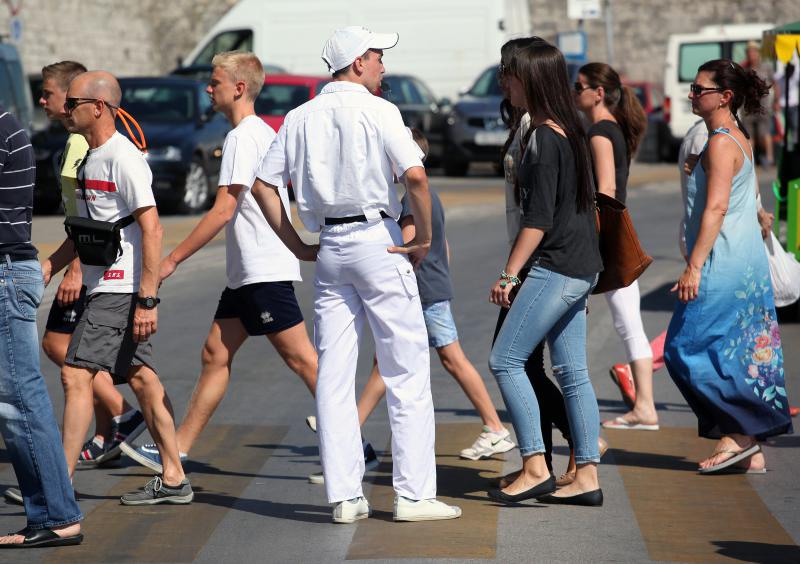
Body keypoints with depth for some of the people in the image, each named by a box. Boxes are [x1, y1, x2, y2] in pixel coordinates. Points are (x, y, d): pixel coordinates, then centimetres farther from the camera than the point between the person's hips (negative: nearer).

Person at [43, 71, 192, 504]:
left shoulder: (123, 158, -15)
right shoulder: (91, 158, 15)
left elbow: (151, 229, -19)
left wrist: (147, 298, -23)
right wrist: (50, 265, 13)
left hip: (120, 289, -10)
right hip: (104, 286, 10)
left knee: (76, 374, -11)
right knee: (141, 378, 11)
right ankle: (173, 478, 16)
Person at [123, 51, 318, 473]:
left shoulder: (242, 138, -14)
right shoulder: (265, 133, 17)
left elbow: (223, 210, -19)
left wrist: (173, 259, -15)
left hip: (265, 270, -10)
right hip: (247, 272, 10)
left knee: (301, 359, -7)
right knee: (215, 354, 9)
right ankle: (177, 451, 12)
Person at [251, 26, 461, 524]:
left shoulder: (301, 118, 10)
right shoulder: (377, 110, -6)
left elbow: (264, 184, 10)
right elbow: (415, 175, -18)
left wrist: (297, 245, 14)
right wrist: (424, 239, -7)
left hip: (329, 247, 6)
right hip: (377, 239, -5)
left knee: (334, 375, 7)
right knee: (407, 370, 0)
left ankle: (345, 496, 5)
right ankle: (414, 494, -2)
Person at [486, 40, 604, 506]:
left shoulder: (544, 139, -15)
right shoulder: (571, 131, 13)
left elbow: (538, 219, -18)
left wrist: (509, 274, -15)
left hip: (556, 269, -10)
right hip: (581, 267, 10)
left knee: (506, 361, -6)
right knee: (573, 372, 9)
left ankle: (535, 468, -8)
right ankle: (587, 476, 9)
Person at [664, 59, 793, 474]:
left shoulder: (721, 144, -14)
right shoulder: (738, 140, 16)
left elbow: (715, 208, -21)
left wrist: (694, 266, -23)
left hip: (724, 265, -10)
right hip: (746, 264, 10)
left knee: (687, 350, -6)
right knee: (737, 354, 10)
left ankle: (738, 433, -5)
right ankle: (750, 452, 12)